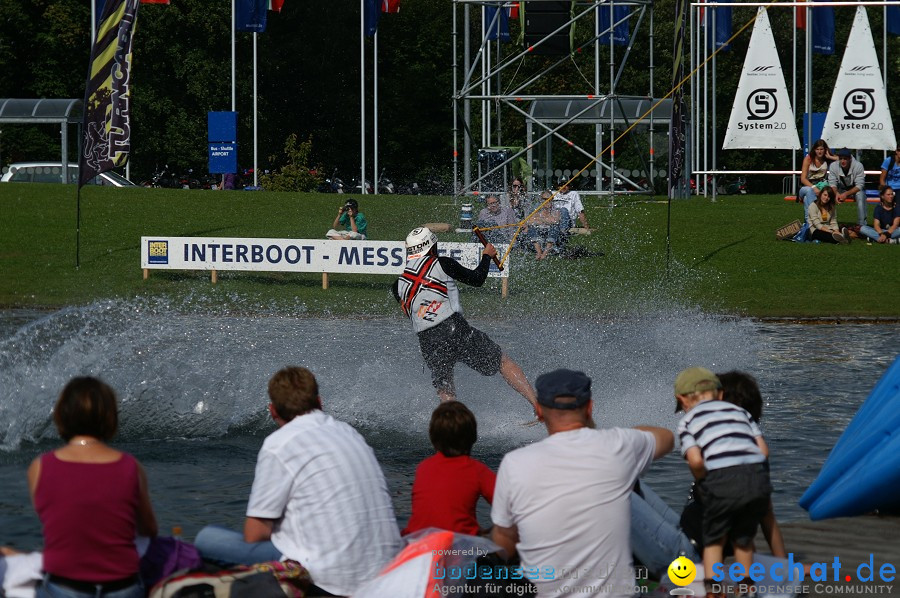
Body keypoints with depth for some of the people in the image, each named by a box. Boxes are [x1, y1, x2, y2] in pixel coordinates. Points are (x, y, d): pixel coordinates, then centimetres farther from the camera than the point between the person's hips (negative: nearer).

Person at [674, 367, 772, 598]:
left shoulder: (688, 421, 12)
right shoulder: (739, 411, 24)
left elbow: (695, 460, -4)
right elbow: (763, 450, 15)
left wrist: (702, 483, 15)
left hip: (723, 481, -4)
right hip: (758, 479, 4)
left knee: (714, 540, 18)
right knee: (744, 538, 25)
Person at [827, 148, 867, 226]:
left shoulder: (858, 166, -24)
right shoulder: (833, 166, -16)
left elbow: (859, 186, -25)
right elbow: (832, 184, -15)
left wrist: (846, 194, -38)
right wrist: (836, 194, -37)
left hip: (855, 190, -2)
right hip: (840, 190, 2)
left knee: (860, 195, -35)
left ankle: (862, 225, -30)